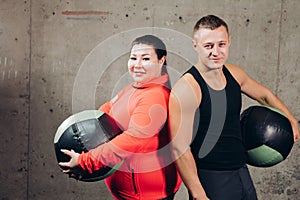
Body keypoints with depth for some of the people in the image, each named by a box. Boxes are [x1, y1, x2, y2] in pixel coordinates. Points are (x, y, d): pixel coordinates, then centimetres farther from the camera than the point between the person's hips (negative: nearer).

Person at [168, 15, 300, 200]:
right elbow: (179, 149, -21)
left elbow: (265, 96, 24)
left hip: (242, 172, 7)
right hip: (211, 181, -7)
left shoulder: (234, 74, 2)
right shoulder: (186, 88, -19)